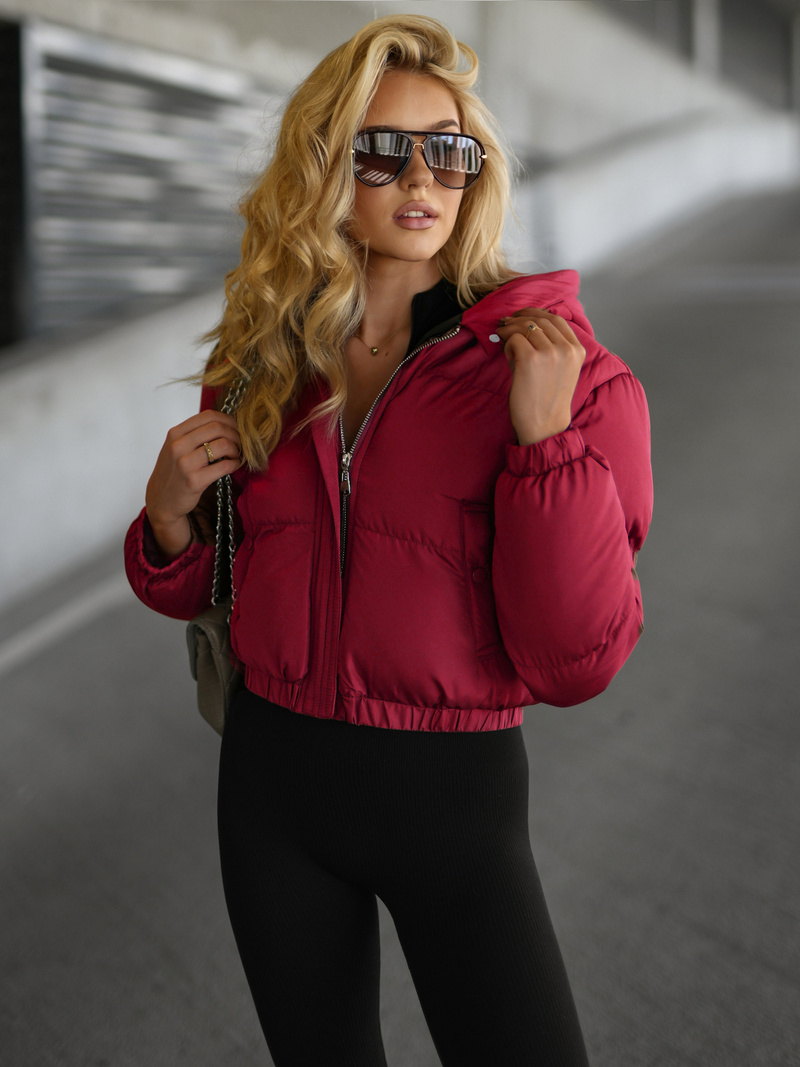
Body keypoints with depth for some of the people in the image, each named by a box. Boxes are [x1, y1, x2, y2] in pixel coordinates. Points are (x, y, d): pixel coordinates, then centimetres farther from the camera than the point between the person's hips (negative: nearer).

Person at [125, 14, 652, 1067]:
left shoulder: (554, 369, -11)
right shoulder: (262, 361, 1)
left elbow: (574, 664, -16)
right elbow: (206, 586, 12)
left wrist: (546, 436, -25)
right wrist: (170, 516, -10)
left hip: (453, 794, -3)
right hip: (273, 778, 4)